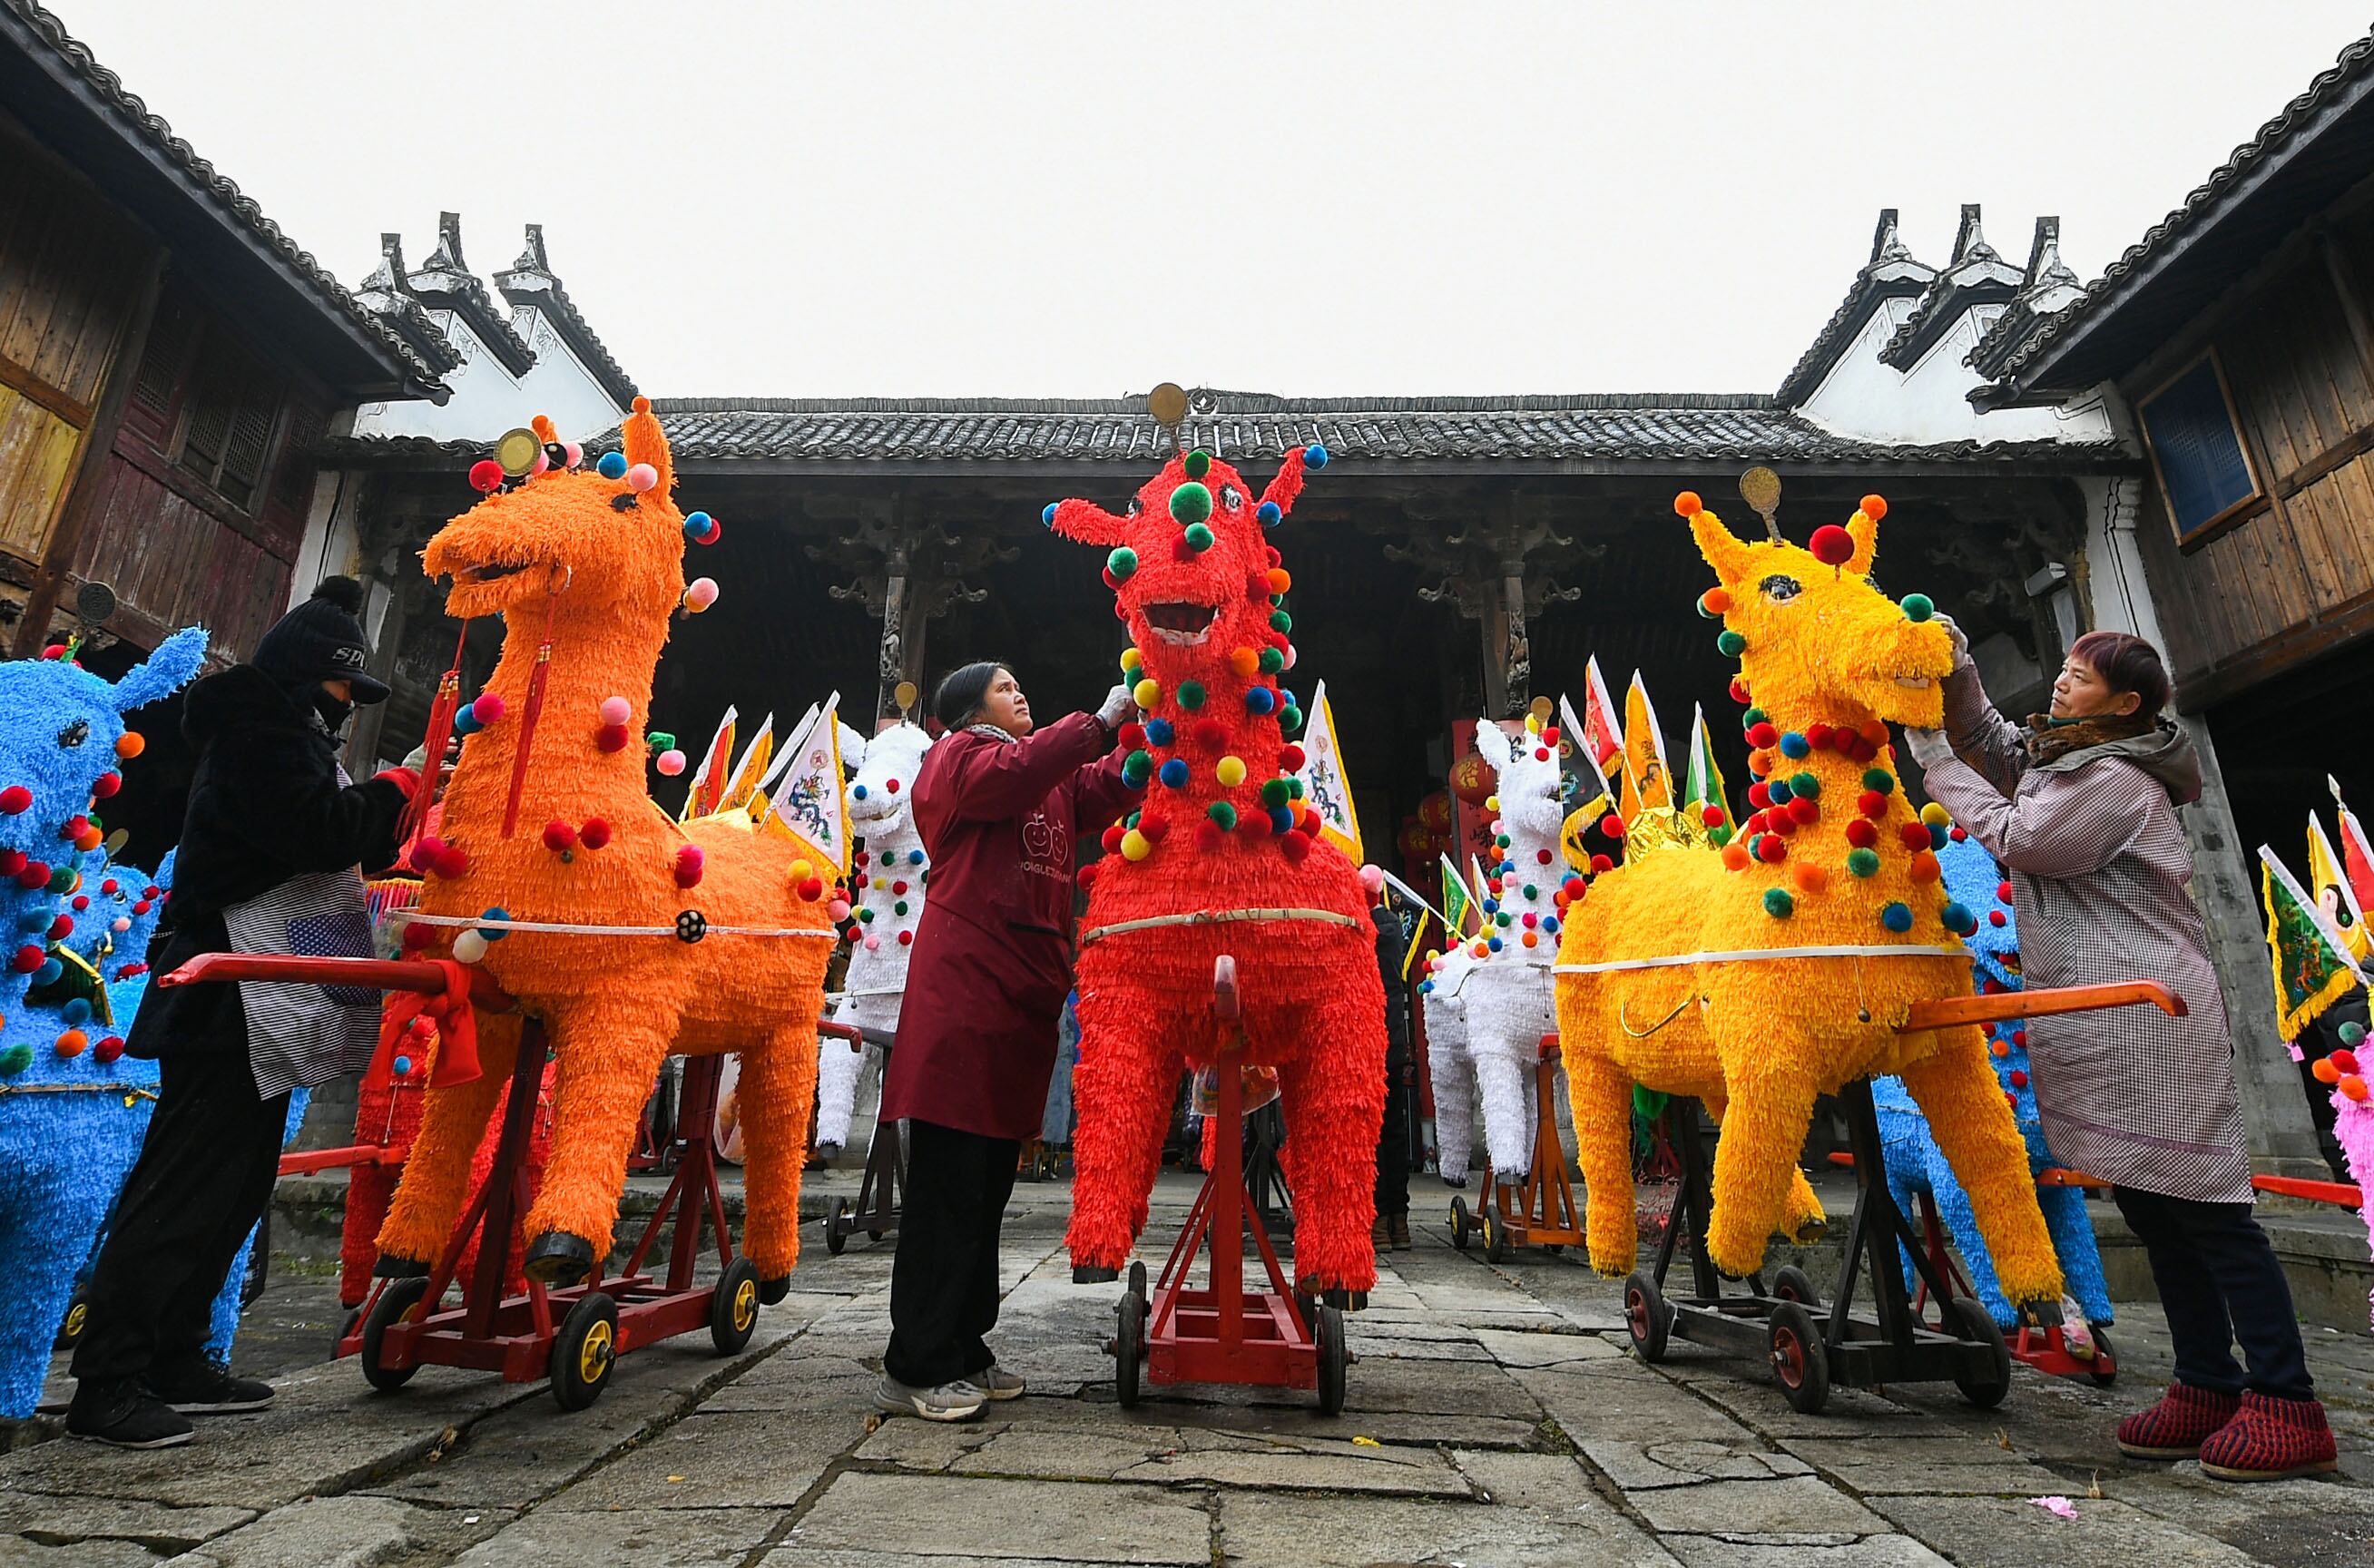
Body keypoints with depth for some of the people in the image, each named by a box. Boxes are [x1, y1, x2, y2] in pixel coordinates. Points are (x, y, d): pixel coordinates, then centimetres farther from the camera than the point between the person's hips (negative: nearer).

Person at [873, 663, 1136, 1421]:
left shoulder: (1053, 780, 26)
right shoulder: (961, 758, 3)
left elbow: (1109, 787, 12)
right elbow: (1017, 774, -17)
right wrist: (1101, 721, -14)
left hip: (1024, 993, 8)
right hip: (965, 985, -8)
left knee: (988, 1185, 12)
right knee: (948, 1185, -5)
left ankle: (963, 1351, 22)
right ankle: (915, 1368, 5)